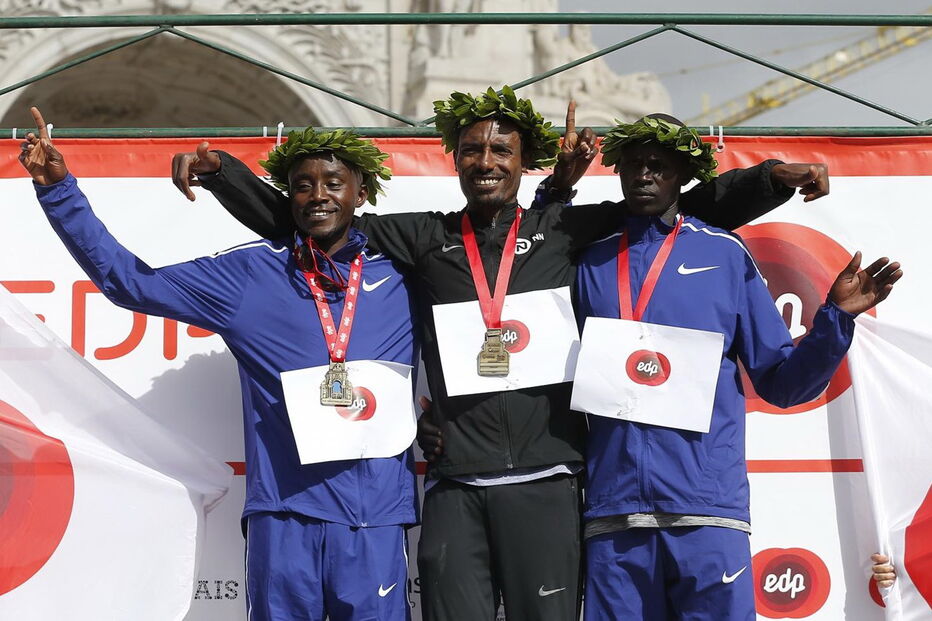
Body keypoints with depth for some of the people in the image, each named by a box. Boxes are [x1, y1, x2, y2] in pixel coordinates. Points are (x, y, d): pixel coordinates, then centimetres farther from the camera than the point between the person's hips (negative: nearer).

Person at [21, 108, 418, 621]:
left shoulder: (400, 275, 7)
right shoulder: (247, 273, 6)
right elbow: (127, 279, 9)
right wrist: (59, 189, 4)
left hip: (376, 515, 0)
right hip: (283, 508, 0)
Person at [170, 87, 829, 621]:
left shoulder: (564, 231, 8)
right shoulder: (424, 238, 10)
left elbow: (688, 205, 9)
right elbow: (293, 217, 11)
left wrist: (774, 177, -3)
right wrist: (221, 168, -1)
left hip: (546, 483, -1)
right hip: (455, 488, 1)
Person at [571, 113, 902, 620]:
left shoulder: (724, 254, 9)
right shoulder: (590, 261, 14)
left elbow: (782, 383, 10)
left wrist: (836, 316, -7)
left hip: (708, 506, -1)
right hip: (612, 509, 1)